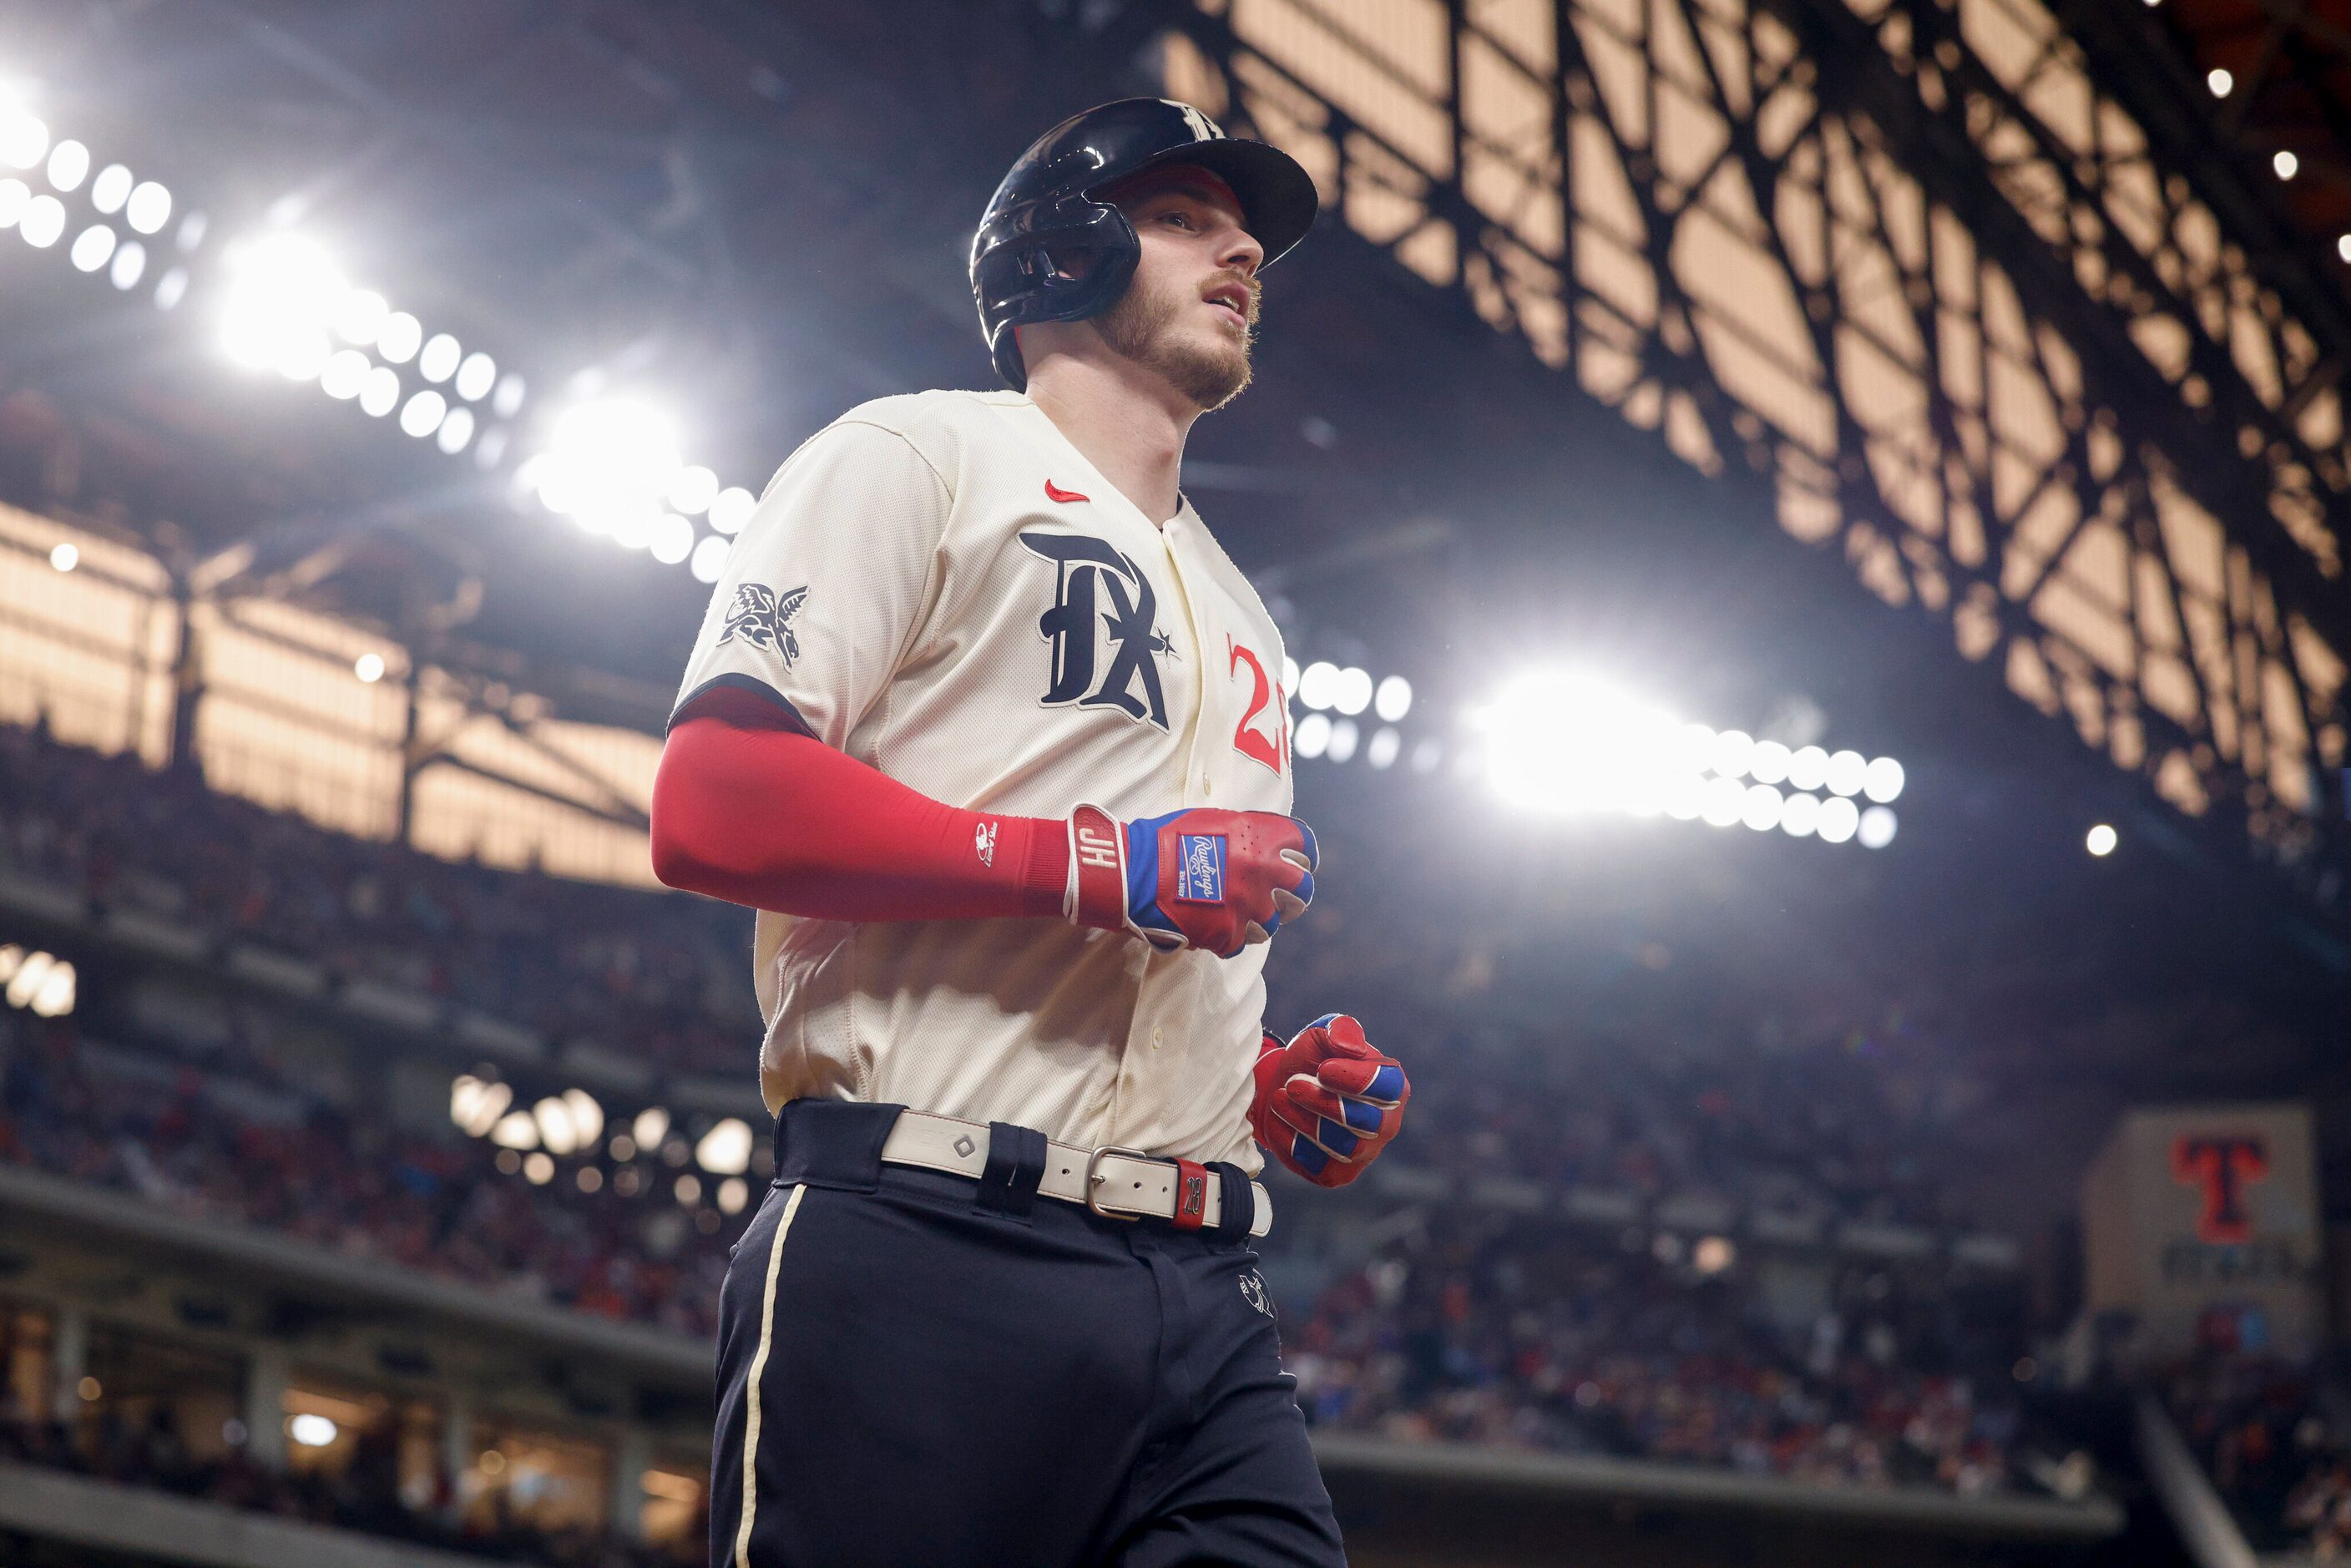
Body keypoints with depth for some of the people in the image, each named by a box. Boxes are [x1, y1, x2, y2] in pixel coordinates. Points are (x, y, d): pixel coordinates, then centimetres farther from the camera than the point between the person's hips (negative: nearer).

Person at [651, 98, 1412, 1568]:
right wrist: (1103, 864, -11)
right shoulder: (925, 456, 7)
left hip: (1204, 1295, 7)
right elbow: (708, 804, -8)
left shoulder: (1240, 615, 32)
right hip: (930, 1261, -7)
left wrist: (1281, 1089, 11)